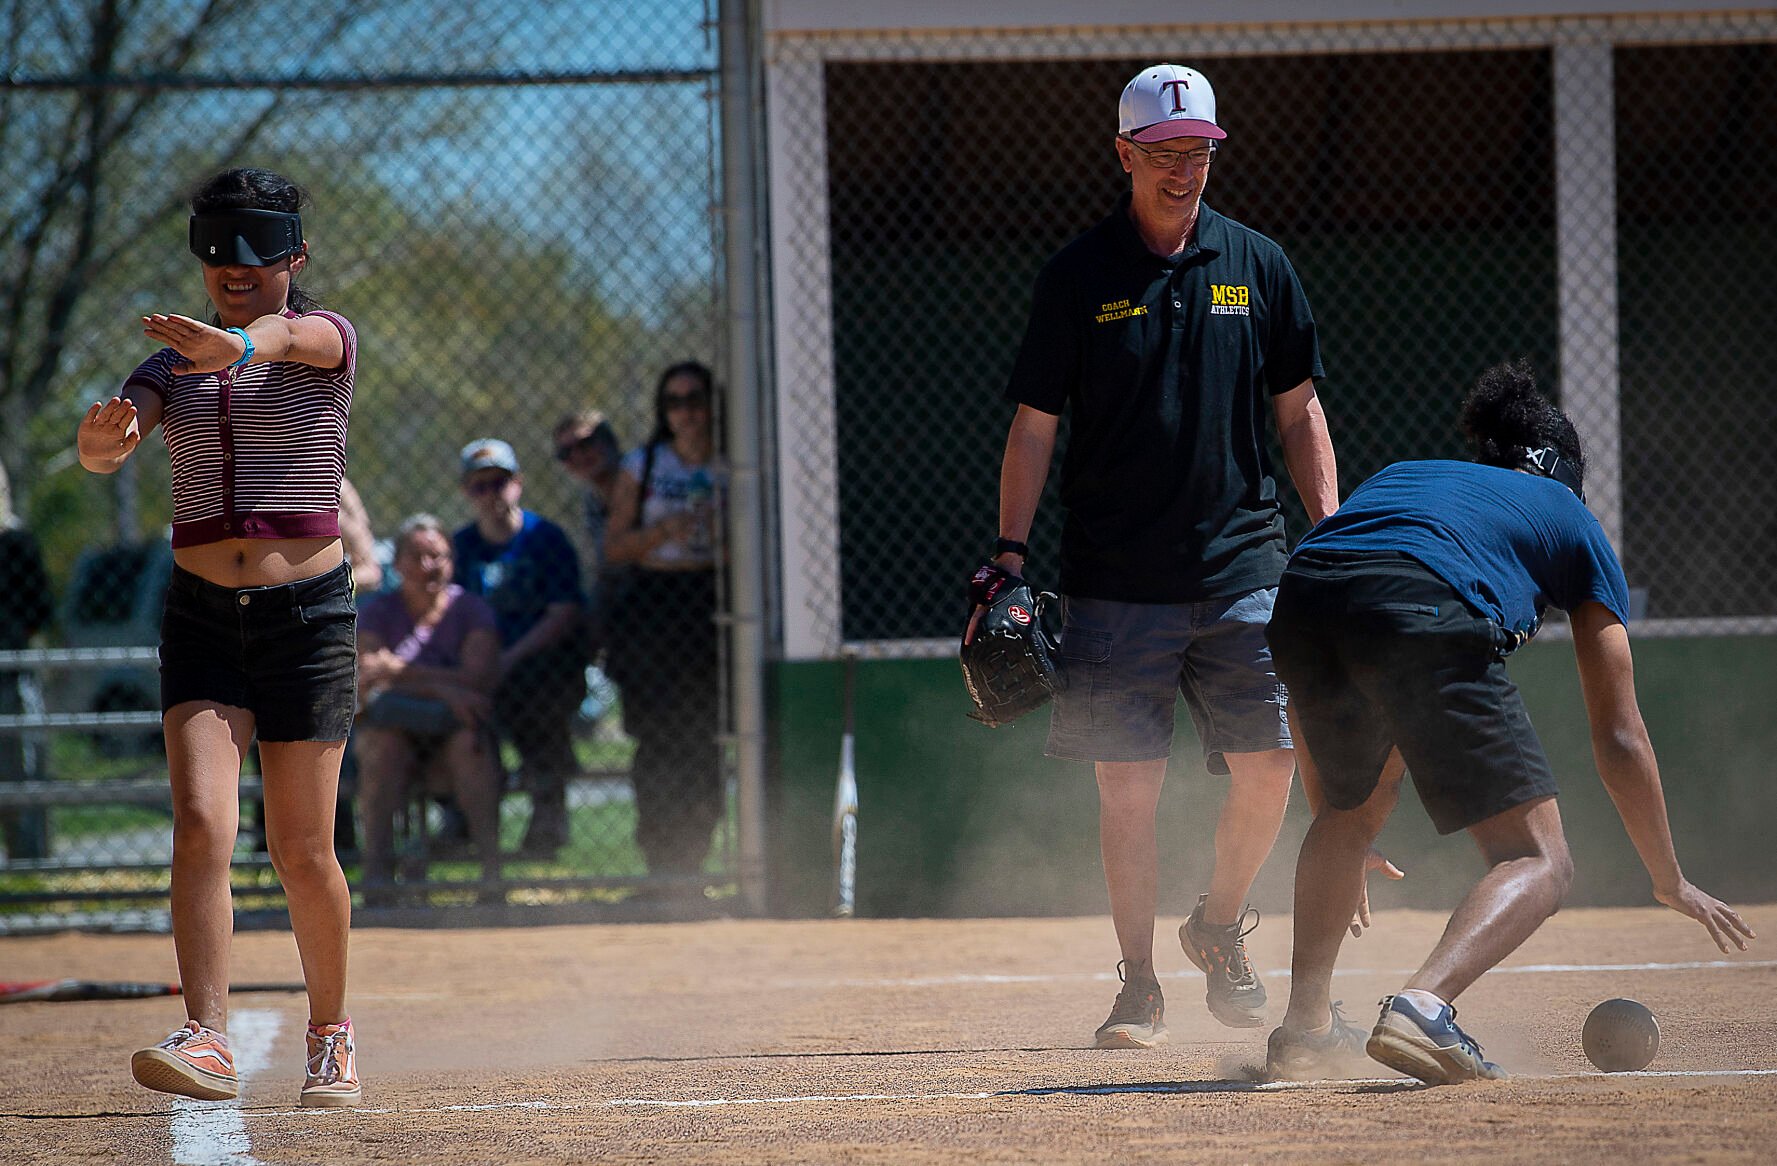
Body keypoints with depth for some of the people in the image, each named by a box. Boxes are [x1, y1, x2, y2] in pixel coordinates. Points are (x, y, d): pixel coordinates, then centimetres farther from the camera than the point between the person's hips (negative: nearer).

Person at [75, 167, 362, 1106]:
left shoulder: (326, 340, 0)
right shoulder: (176, 363, 11)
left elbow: (288, 336, -27)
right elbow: (103, 452, -7)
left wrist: (234, 344, -52)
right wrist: (102, 437, -34)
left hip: (307, 613, -2)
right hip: (201, 615, 3)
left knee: (301, 851, 1)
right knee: (201, 824, -16)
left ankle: (330, 1037, 20)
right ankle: (205, 1040, -24)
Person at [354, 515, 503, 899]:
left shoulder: (470, 609, 6)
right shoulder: (377, 614, 7)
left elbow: (480, 678, -10)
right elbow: (368, 680, -10)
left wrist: (400, 670, -16)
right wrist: (443, 688, -23)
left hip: (455, 725, 0)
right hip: (396, 723, 0)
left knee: (468, 743, -34)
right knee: (383, 743, -34)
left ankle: (491, 864, -41)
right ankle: (376, 865, -39)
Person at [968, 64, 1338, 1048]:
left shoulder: (1257, 266, 8)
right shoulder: (1077, 276, 2)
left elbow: (1298, 410, 13)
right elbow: (1034, 424, 3)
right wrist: (1009, 554, -4)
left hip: (1243, 568, 2)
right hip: (1116, 584, -2)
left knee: (1268, 768, -4)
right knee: (1126, 783, -4)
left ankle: (1220, 930, 21)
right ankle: (1139, 988, 8)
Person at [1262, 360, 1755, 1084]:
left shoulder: (1398, 475, 42)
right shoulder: (1573, 521, 31)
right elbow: (1619, 735, 29)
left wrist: (1335, 833, 55)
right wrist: (1670, 883, 39)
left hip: (1297, 602, 5)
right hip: (1426, 613, -5)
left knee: (1352, 809, 34)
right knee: (1539, 862, 3)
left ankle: (1305, 1025, 23)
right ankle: (1424, 1006, -24)